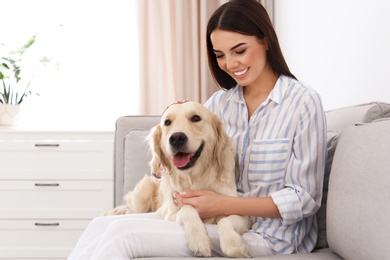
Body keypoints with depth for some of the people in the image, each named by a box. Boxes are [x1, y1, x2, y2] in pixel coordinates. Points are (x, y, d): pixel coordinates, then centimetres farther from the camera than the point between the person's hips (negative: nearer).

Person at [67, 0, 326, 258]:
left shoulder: (303, 102, -9)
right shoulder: (220, 102, 8)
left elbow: (304, 199, -10)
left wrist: (224, 205, -19)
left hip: (267, 234, -5)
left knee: (122, 233, -20)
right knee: (101, 225, -12)